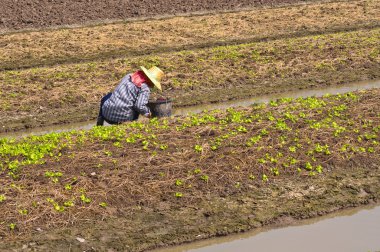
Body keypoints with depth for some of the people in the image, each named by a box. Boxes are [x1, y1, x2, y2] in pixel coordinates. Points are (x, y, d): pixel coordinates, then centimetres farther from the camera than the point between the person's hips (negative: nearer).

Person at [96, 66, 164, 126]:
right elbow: (140, 106, -20)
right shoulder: (145, 89, -10)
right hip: (123, 118, -3)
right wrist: (148, 113, 1)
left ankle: (101, 118, 20)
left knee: (107, 96, 37)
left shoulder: (128, 76, 7)